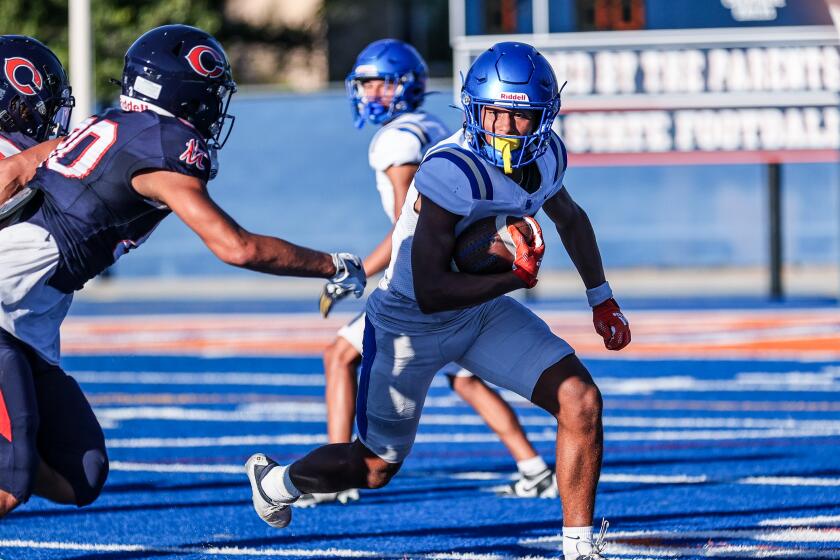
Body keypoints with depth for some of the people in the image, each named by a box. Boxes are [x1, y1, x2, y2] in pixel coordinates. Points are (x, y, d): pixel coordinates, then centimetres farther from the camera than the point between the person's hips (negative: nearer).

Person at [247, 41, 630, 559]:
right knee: (376, 468, 10)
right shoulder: (454, 172, -34)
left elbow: (570, 217, 17)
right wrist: (518, 277, -30)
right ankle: (276, 482, 41)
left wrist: (602, 299, 20)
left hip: (484, 311, 6)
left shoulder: (547, 155, -9)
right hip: (411, 322, -6)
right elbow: (430, 292, -35)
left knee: (581, 401, -14)